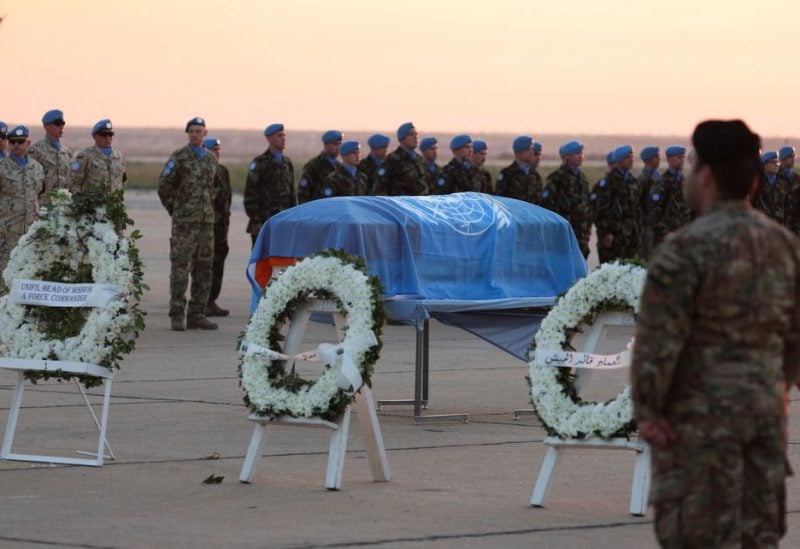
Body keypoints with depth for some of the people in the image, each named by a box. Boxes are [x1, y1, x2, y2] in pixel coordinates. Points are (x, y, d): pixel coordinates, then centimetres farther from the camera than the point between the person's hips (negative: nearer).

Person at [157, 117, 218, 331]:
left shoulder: (211, 159, 13)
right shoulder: (179, 157, -6)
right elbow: (164, 185, -6)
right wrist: (174, 209, 0)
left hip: (206, 219, 6)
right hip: (184, 220, -6)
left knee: (204, 269, 6)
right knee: (180, 267, -6)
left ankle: (197, 314, 12)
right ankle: (177, 316, -5)